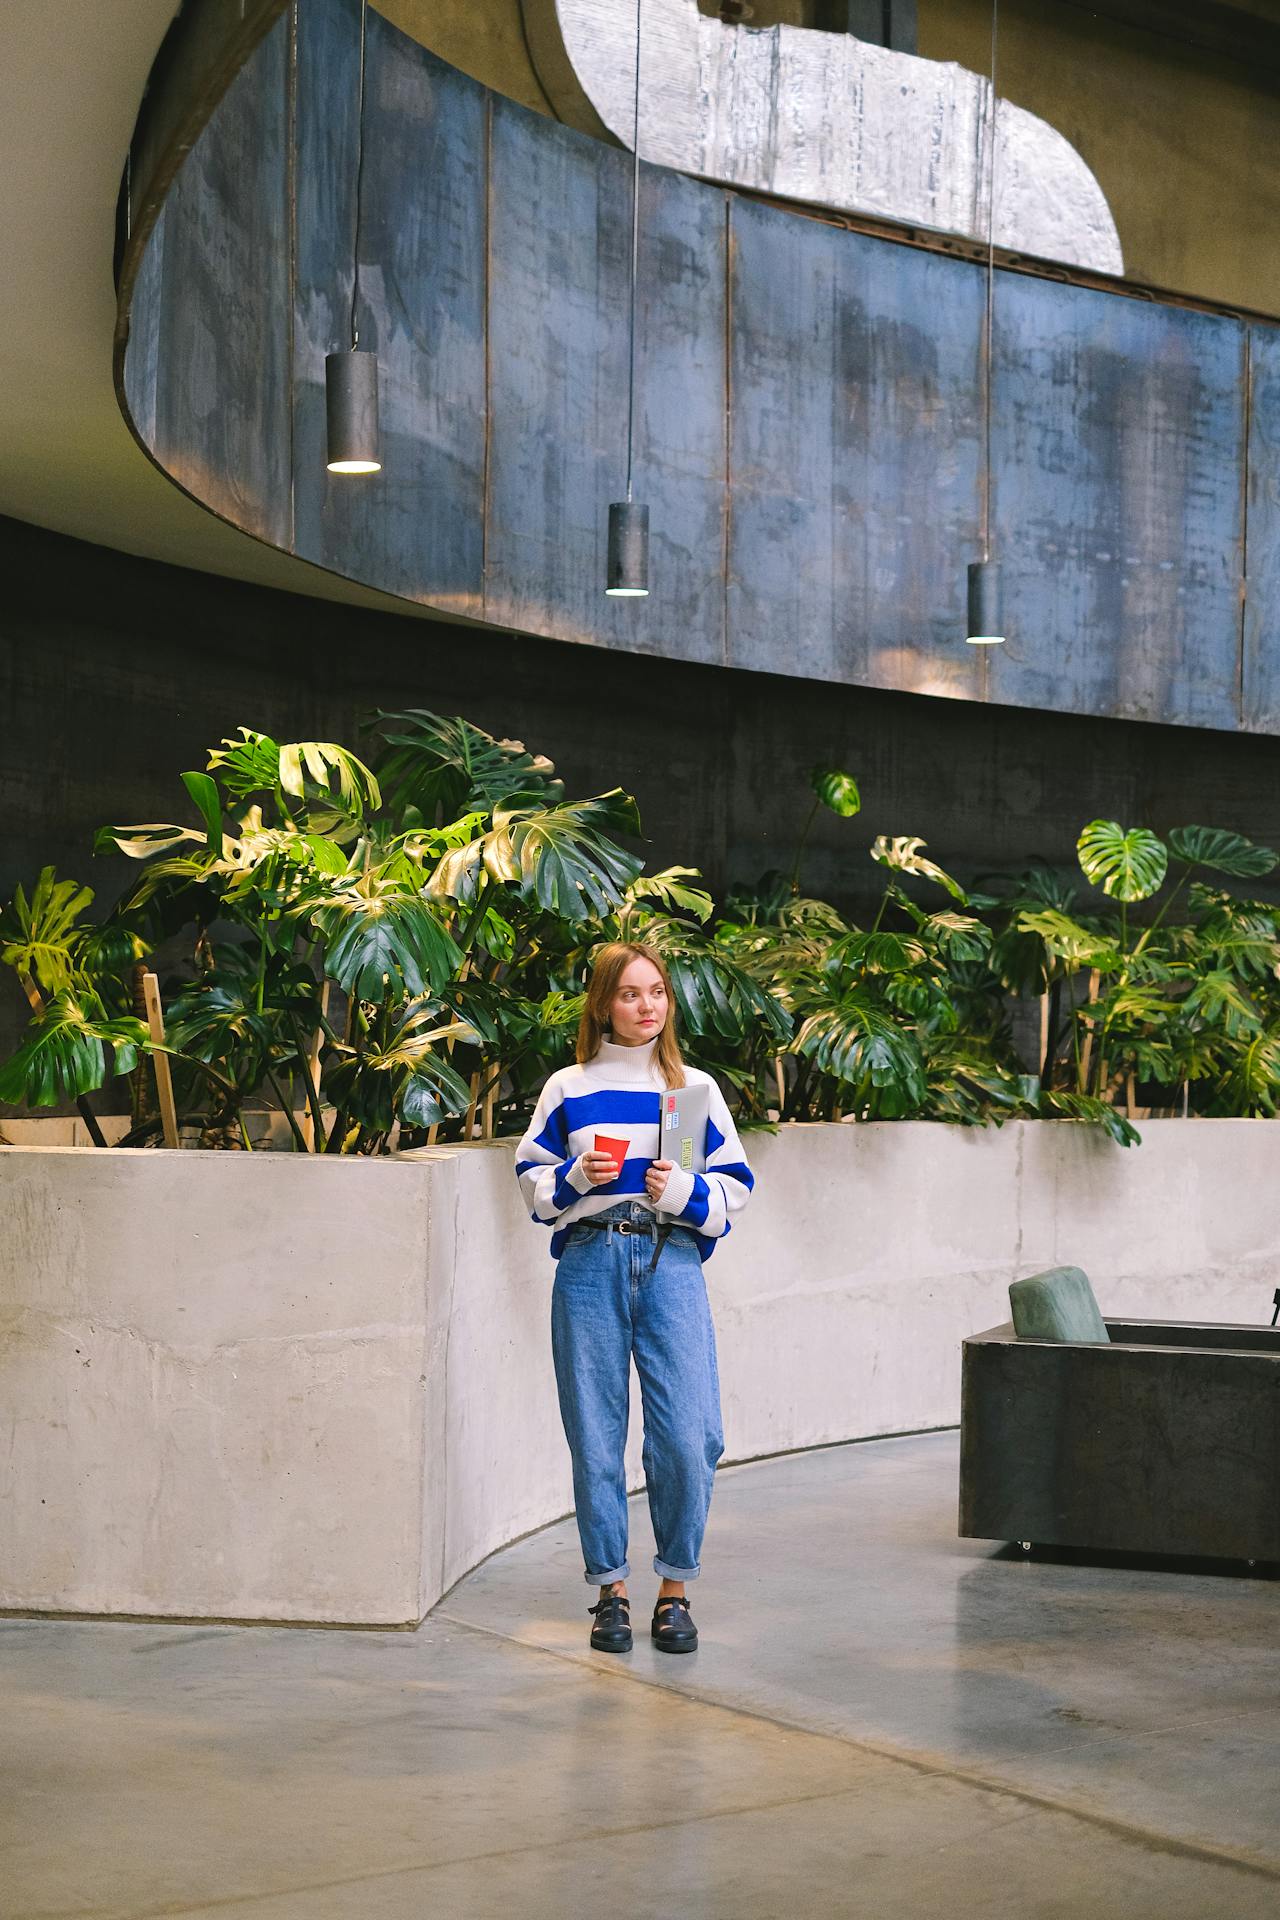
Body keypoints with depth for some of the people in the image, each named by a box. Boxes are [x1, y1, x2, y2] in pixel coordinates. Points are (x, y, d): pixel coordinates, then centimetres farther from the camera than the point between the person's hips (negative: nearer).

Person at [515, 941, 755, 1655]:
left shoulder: (695, 1088, 11)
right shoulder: (568, 1089, 11)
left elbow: (735, 1187, 10)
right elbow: (532, 1179, 12)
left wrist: (683, 1190, -9)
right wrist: (575, 1177, -7)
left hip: (671, 1263, 0)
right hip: (589, 1264, 1)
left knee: (688, 1437, -9)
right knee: (597, 1437, 2)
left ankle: (675, 1589, 8)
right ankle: (611, 1589, 15)